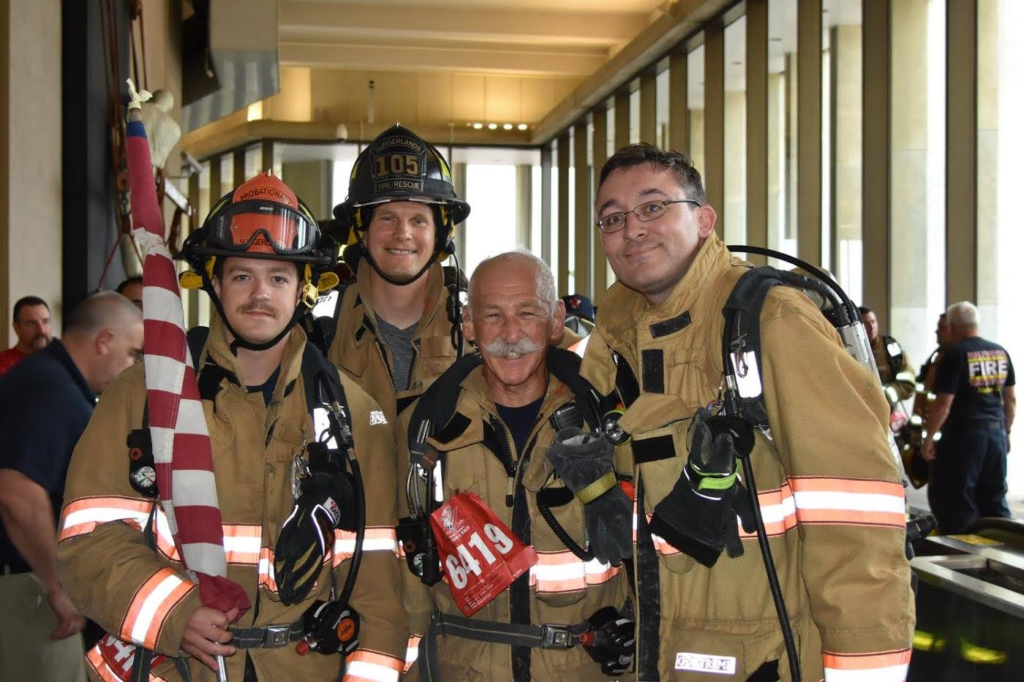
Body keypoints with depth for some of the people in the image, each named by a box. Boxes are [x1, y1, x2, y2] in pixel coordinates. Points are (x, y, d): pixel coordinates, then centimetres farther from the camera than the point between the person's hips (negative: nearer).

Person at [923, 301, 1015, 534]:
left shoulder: (955, 354, -11)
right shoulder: (1001, 352, 9)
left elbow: (943, 403, -15)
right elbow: (1011, 398, 15)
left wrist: (929, 437, -8)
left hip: (963, 433, -7)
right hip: (996, 432, 7)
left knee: (954, 499, -1)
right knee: (994, 498, 15)